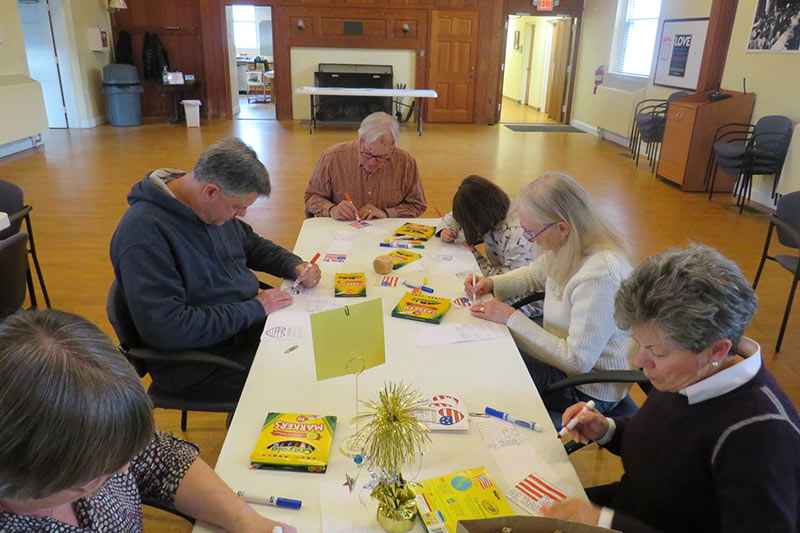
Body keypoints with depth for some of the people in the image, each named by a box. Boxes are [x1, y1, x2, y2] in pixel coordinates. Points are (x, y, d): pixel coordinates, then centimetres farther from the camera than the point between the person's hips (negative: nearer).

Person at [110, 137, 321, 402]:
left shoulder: (215, 207, 2)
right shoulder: (144, 231, -24)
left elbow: (252, 244, 20)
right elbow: (164, 328, -29)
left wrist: (295, 266, 1)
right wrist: (254, 309, -23)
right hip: (196, 359, -9)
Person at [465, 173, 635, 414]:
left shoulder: (599, 276, -34)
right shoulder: (568, 245, -7)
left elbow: (577, 361, -28)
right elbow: (535, 274, 16)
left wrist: (512, 319, -24)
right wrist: (491, 283, -2)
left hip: (588, 391, -8)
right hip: (566, 354, 8)